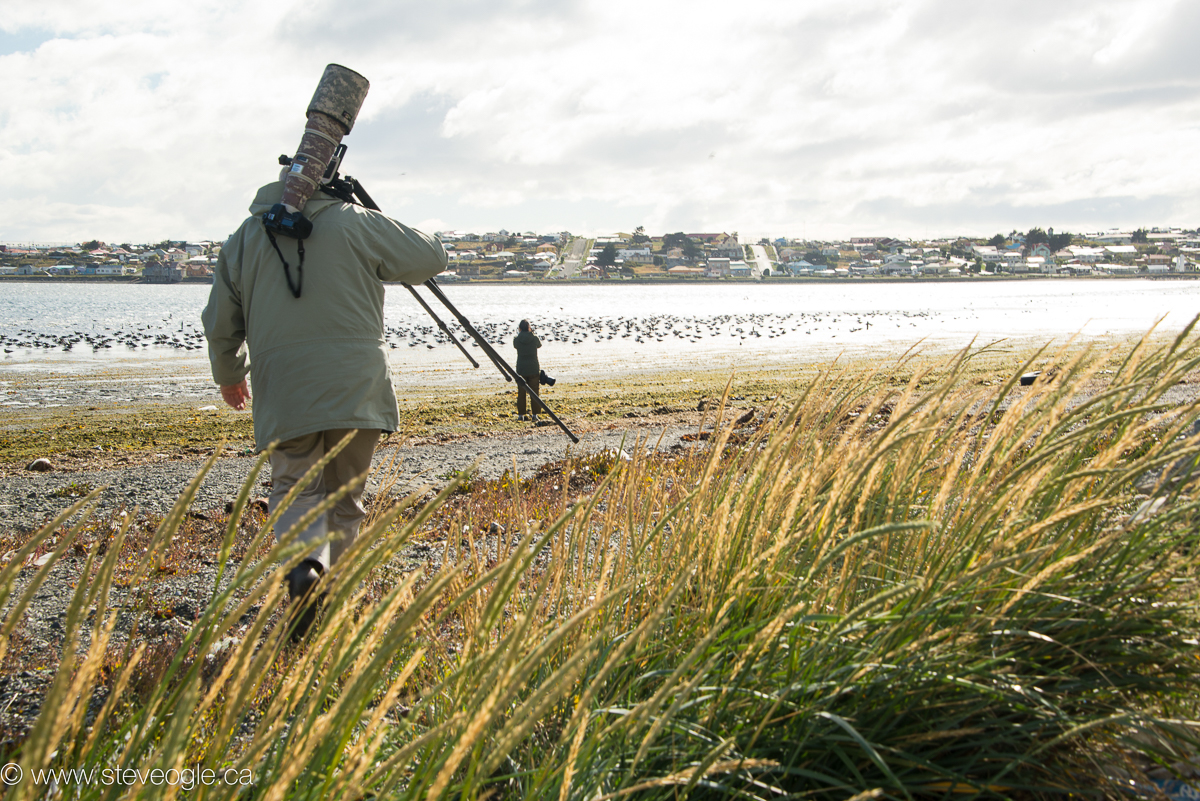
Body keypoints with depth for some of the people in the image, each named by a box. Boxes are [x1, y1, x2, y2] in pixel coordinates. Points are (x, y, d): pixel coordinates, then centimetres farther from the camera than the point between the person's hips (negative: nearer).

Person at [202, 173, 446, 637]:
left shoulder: (245, 238, 9)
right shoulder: (356, 222, 2)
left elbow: (219, 324, 14)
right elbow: (431, 257, 6)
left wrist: (229, 375, 31)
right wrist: (382, 262, 25)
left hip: (283, 393, 1)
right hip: (356, 388, 0)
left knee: (296, 487, 9)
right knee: (345, 495, 13)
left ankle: (304, 566, -19)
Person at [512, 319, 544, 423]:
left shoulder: (516, 339, -7)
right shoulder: (534, 338, -8)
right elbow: (539, 344, 13)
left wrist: (520, 333, 15)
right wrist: (532, 333, 16)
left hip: (521, 369, 1)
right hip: (533, 369, -1)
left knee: (521, 392, 9)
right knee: (534, 393, 7)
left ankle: (521, 414, 9)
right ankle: (535, 414, 8)